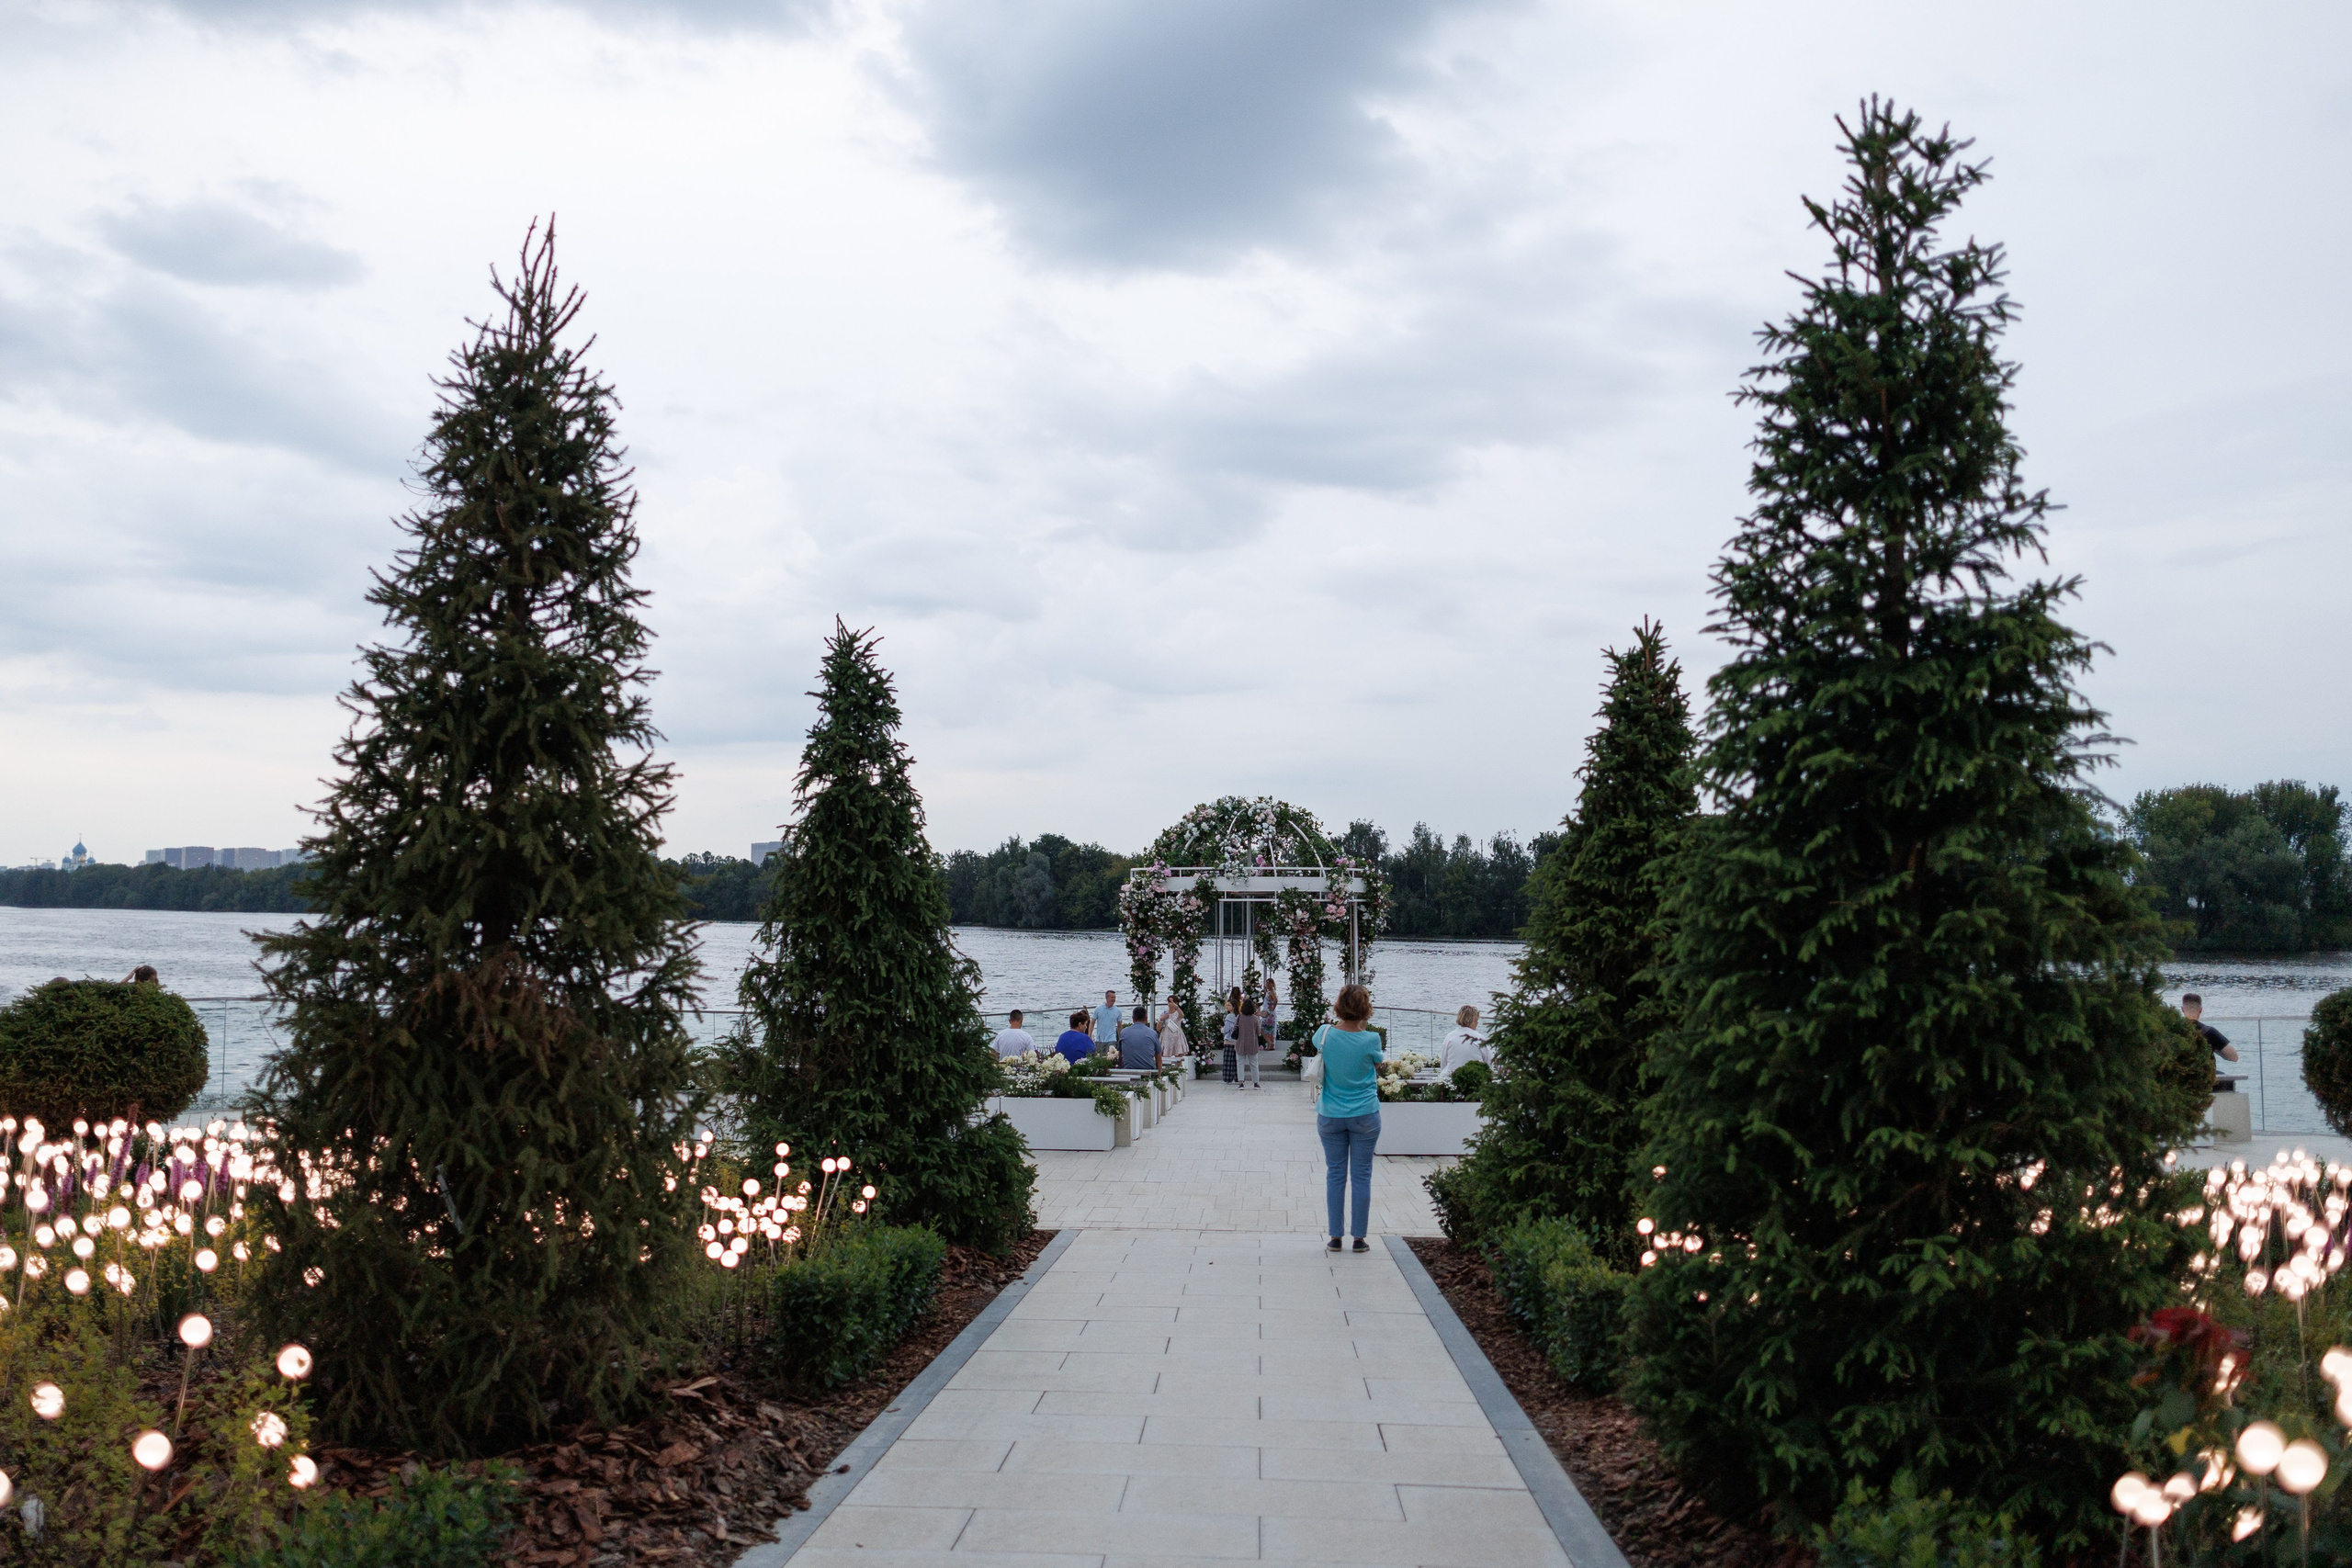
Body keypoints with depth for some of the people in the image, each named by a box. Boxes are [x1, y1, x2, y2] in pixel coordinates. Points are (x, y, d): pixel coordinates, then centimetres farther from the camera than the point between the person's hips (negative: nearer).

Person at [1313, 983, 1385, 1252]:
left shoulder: (1325, 1034, -9)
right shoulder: (1370, 1040, -15)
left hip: (1330, 1116, 2)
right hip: (1364, 1116, -2)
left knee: (1335, 1175, 10)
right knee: (1361, 1176, 6)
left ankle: (1335, 1236, 13)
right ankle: (1360, 1238, 10)